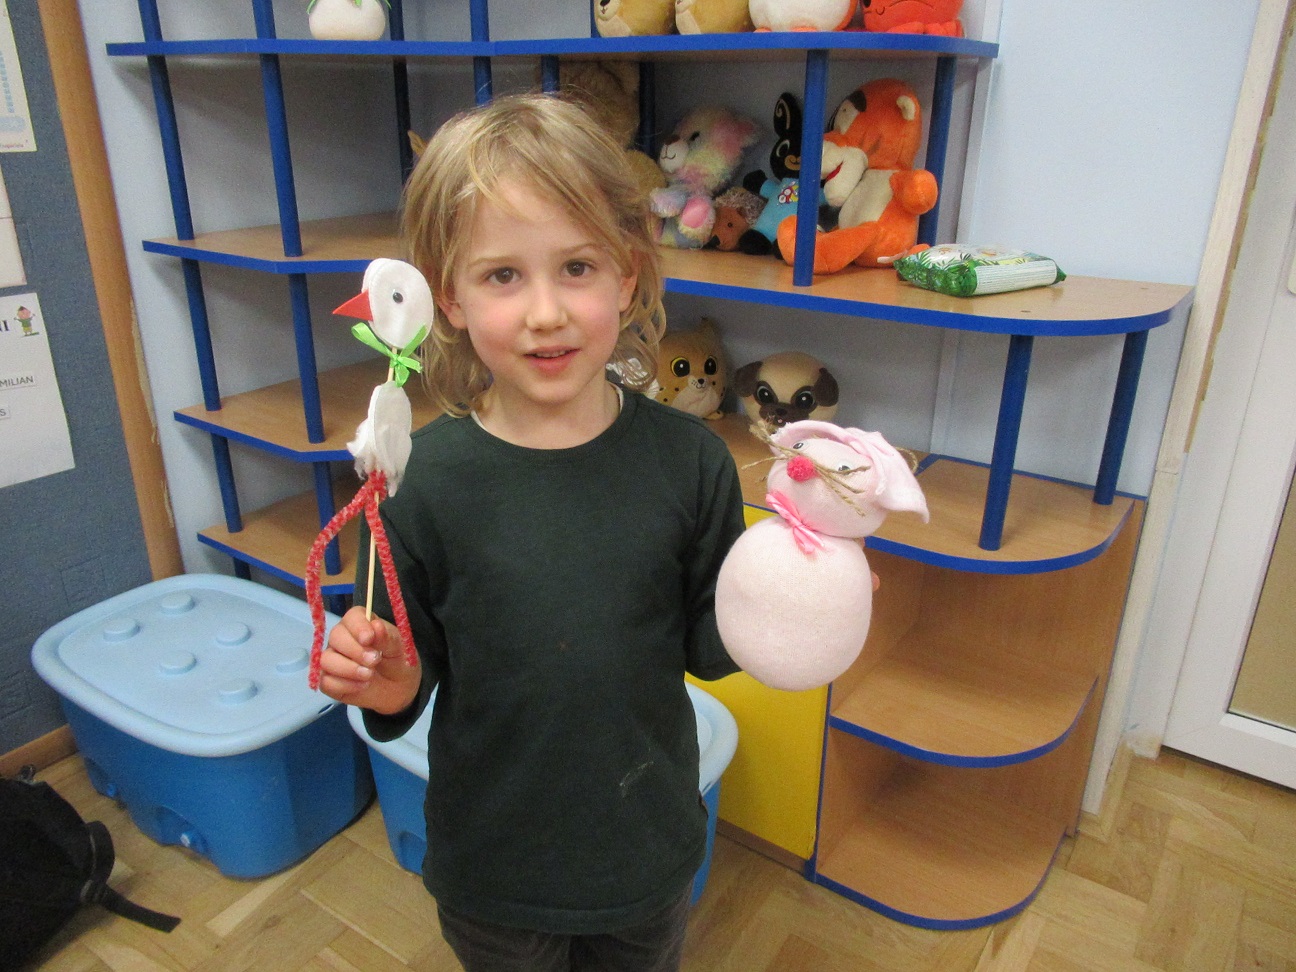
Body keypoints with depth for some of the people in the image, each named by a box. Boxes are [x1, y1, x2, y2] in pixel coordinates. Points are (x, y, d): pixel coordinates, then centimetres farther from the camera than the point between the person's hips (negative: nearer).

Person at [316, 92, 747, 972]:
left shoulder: (687, 458, -16)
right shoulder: (423, 477, -19)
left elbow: (708, 647, -6)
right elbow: (409, 668, -7)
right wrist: (391, 686, -28)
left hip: (650, 850, 2)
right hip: (492, 867, -1)